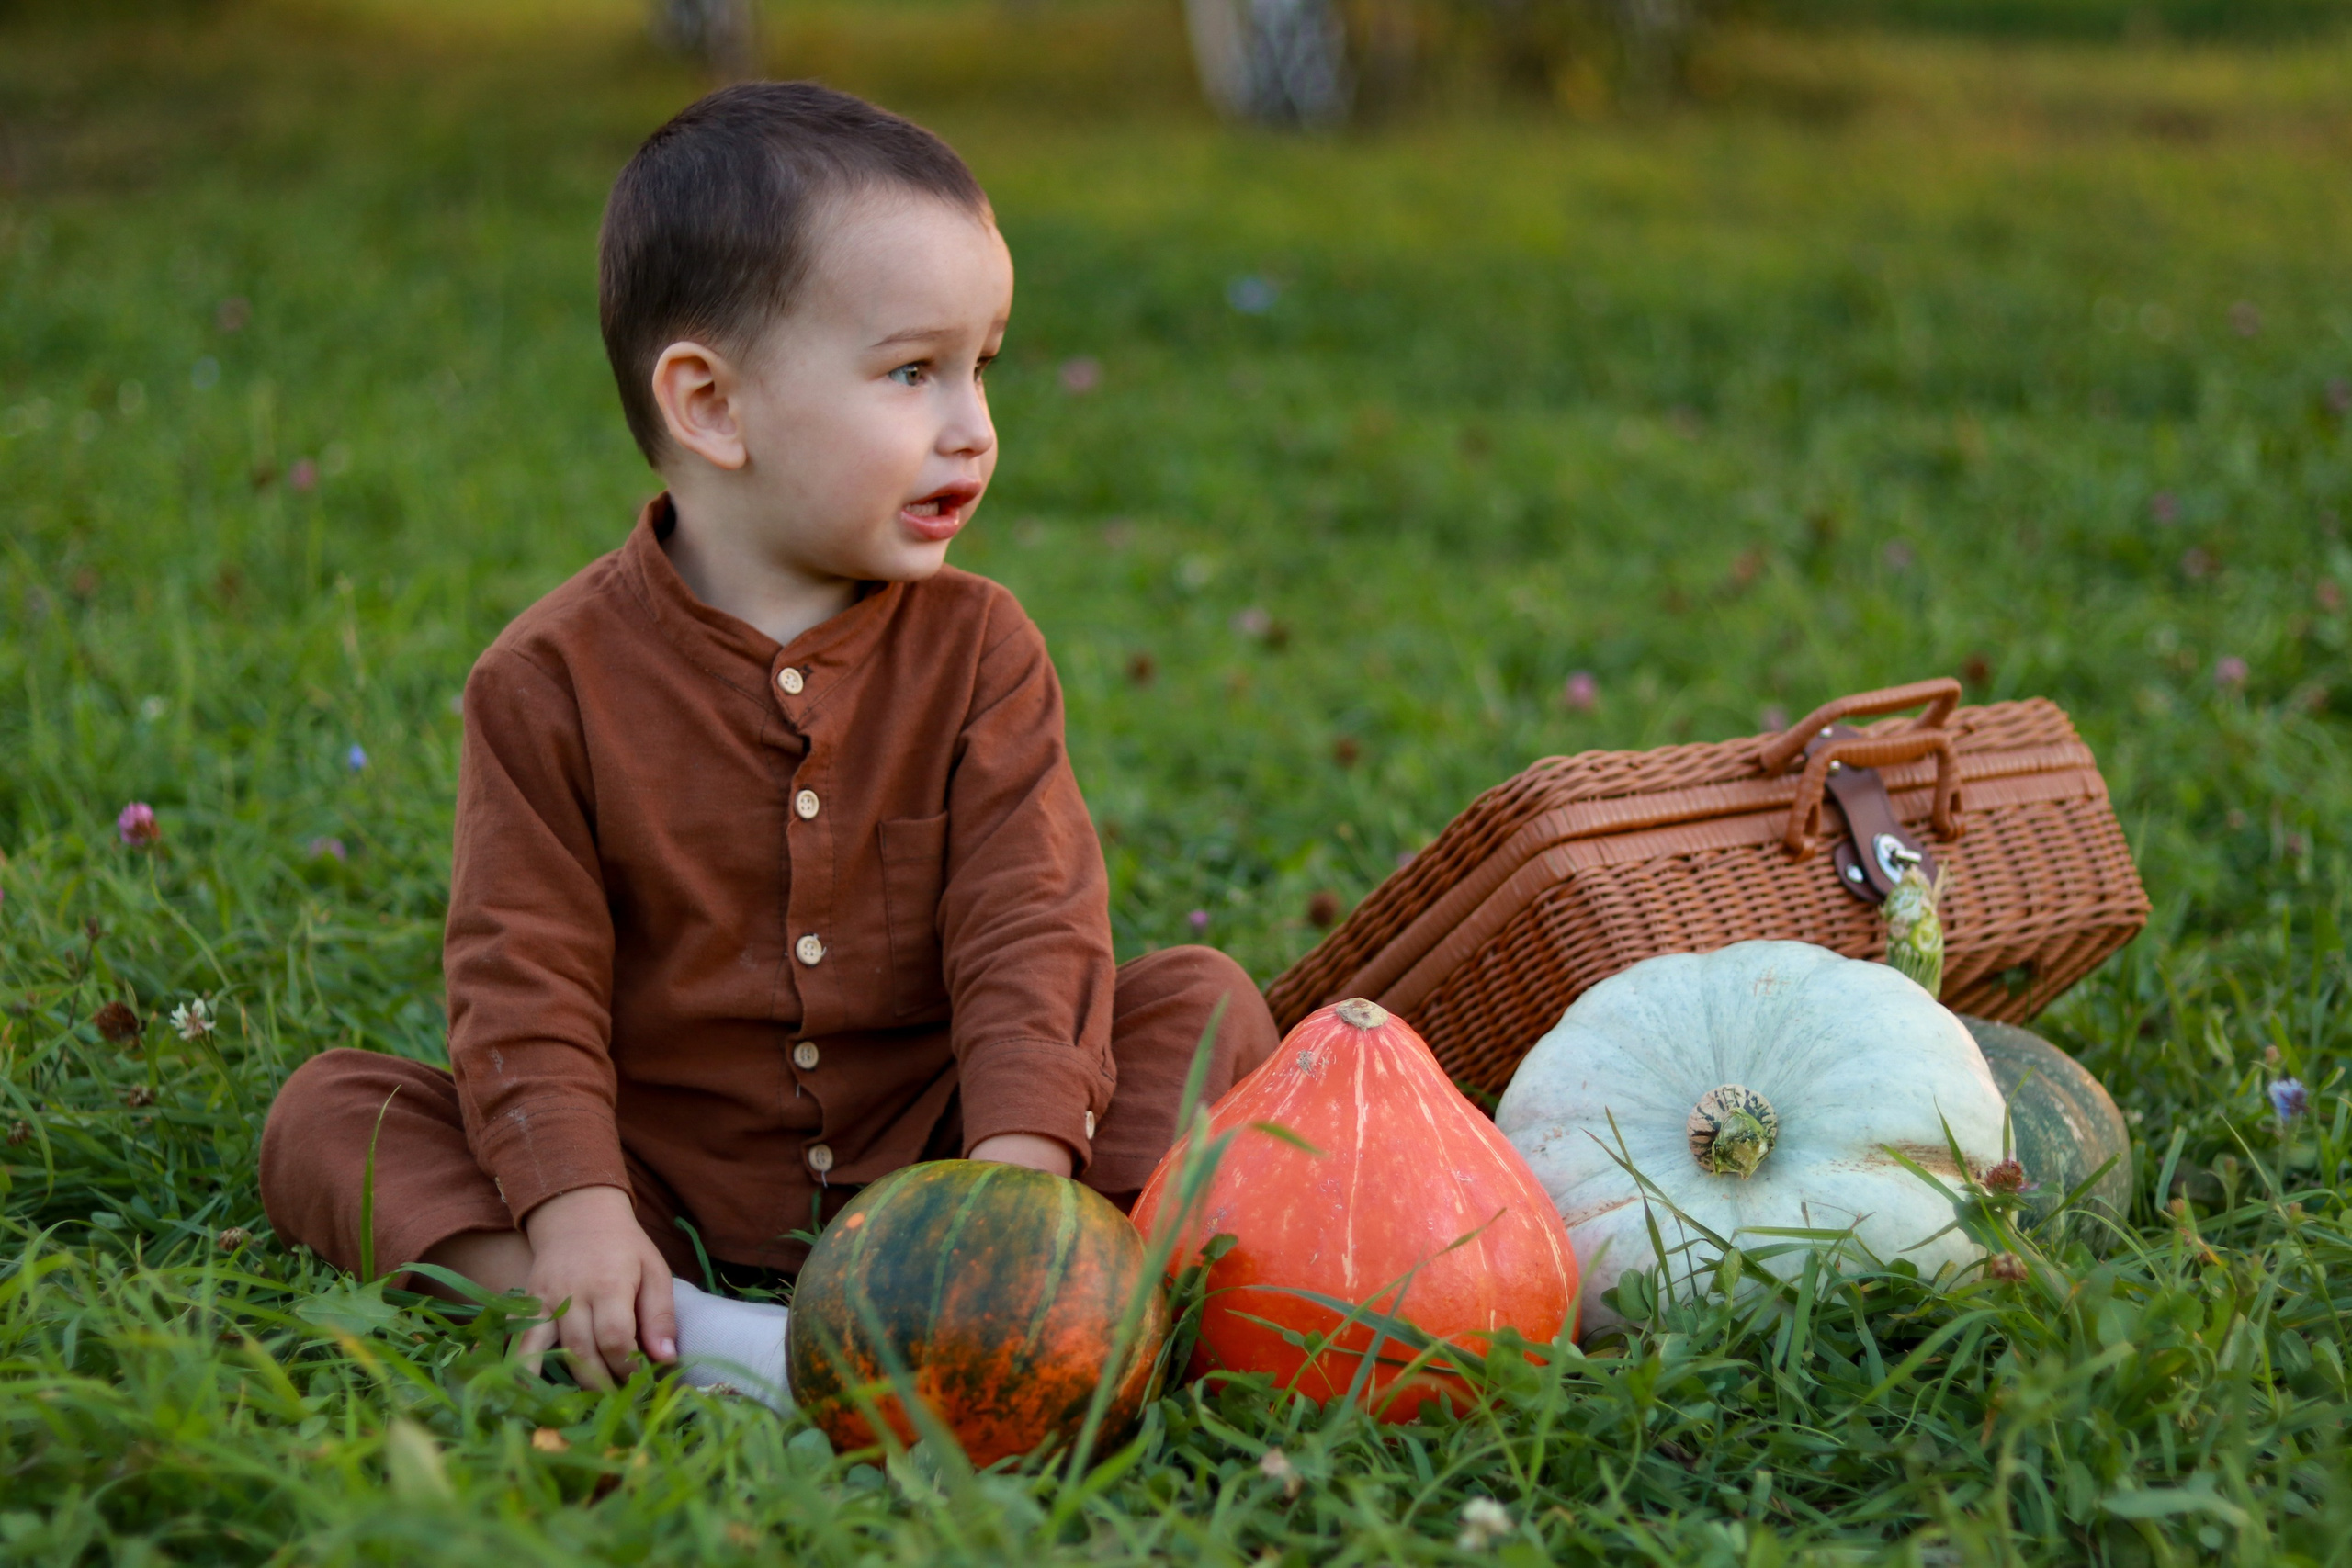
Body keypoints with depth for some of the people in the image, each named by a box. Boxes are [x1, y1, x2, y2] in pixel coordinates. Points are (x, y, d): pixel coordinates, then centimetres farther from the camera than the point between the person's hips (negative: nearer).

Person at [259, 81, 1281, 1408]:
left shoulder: (978, 648, -2)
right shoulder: (554, 679, -7)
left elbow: (1029, 929, -10)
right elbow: (526, 978, -10)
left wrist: (1021, 1166, -26)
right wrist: (575, 1211, -25)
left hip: (925, 1157, 1)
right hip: (664, 1182, -1)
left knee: (1205, 1001, -15)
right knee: (324, 1113, -19)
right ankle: (693, 1335, -35)